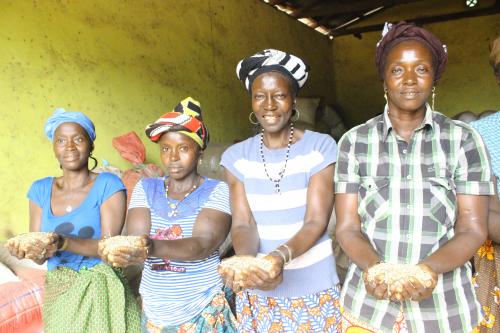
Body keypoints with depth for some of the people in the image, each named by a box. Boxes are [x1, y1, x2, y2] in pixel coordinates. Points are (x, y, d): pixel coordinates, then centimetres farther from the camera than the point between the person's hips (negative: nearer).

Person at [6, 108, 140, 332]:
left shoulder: (108, 185, -10)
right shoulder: (40, 190, 3)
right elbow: (40, 256, 2)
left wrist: (64, 243, -30)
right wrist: (29, 249, -21)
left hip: (100, 289, -3)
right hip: (57, 291, 3)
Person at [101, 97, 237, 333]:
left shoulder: (216, 190, -8)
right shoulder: (145, 188, 3)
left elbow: (204, 245, -21)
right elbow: (136, 238, -9)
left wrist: (152, 247, -36)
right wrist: (123, 251, -32)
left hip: (204, 311, -3)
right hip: (154, 310, 3)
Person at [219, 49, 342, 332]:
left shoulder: (320, 147, -7)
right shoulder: (237, 157, 0)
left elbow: (316, 222, -14)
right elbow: (243, 223, -6)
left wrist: (281, 256, -32)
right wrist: (246, 260, -27)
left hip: (313, 289, -2)